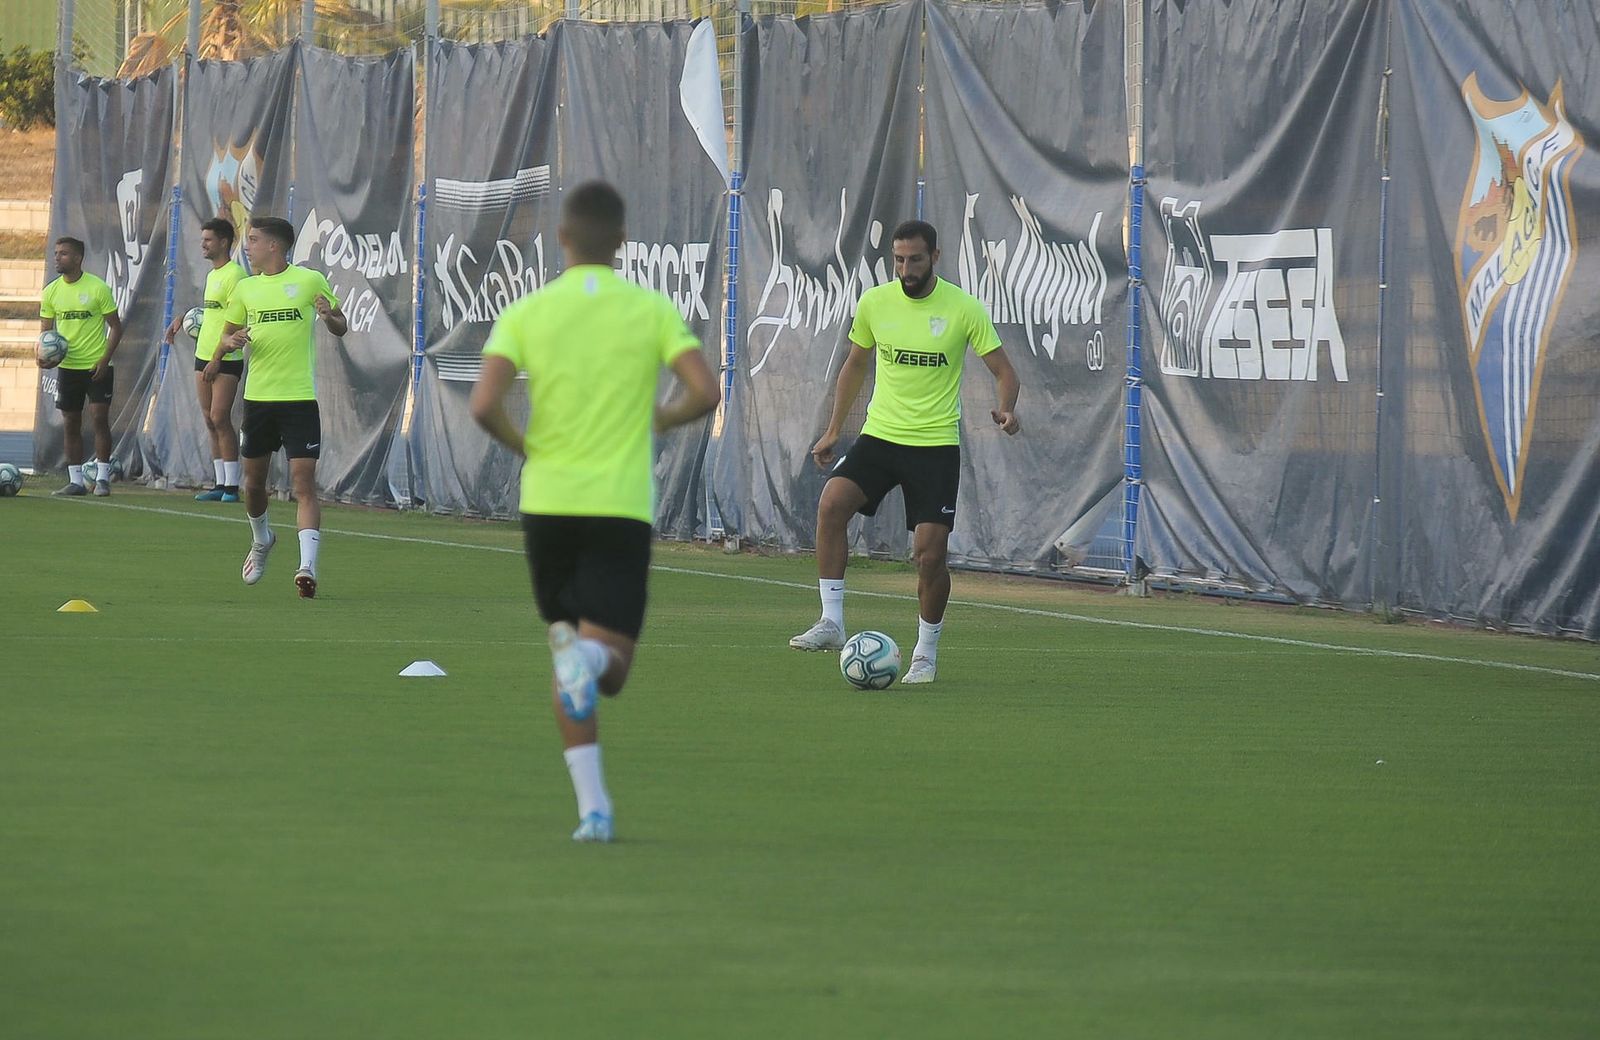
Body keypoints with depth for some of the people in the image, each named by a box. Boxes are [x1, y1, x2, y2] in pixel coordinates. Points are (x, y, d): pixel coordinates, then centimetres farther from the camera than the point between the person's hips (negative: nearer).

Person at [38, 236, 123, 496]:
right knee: (70, 424, 5)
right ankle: (76, 481, 12)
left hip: (97, 367, -4)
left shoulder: (98, 288, -8)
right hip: (67, 366, 4)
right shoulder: (51, 291, 4)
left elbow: (116, 327, -3)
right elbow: (46, 330, 10)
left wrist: (105, 360, -13)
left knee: (100, 418, -9)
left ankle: (102, 477, 0)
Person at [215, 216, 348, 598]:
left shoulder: (310, 280, -1)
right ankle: (261, 541, 41)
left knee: (304, 483, -13)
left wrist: (329, 316, -16)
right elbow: (226, 334, 17)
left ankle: (308, 566, -19)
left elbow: (341, 328, 7)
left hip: (300, 397, -4)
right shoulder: (245, 288, 9)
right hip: (258, 395, 4)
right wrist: (227, 344, -6)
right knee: (253, 481, 13)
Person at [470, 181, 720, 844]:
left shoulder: (527, 313, 0)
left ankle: (592, 804, 4)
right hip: (622, 508, -1)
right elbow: (705, 392, -9)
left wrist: (525, 447, 9)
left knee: (567, 651, 15)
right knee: (611, 667, 0)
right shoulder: (652, 310, 0)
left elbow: (485, 405, -11)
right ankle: (590, 657, -38)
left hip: (548, 500, 1)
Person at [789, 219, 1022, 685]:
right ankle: (831, 623, -17)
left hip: (937, 443, -2)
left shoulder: (964, 309, -6)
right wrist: (833, 431, 15)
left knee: (931, 551, -7)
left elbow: (1003, 370, -3)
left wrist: (1007, 409, -24)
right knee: (831, 505, -22)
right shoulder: (875, 302, 3)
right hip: (879, 436, 2)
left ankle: (926, 653, 14)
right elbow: (855, 365, 17)